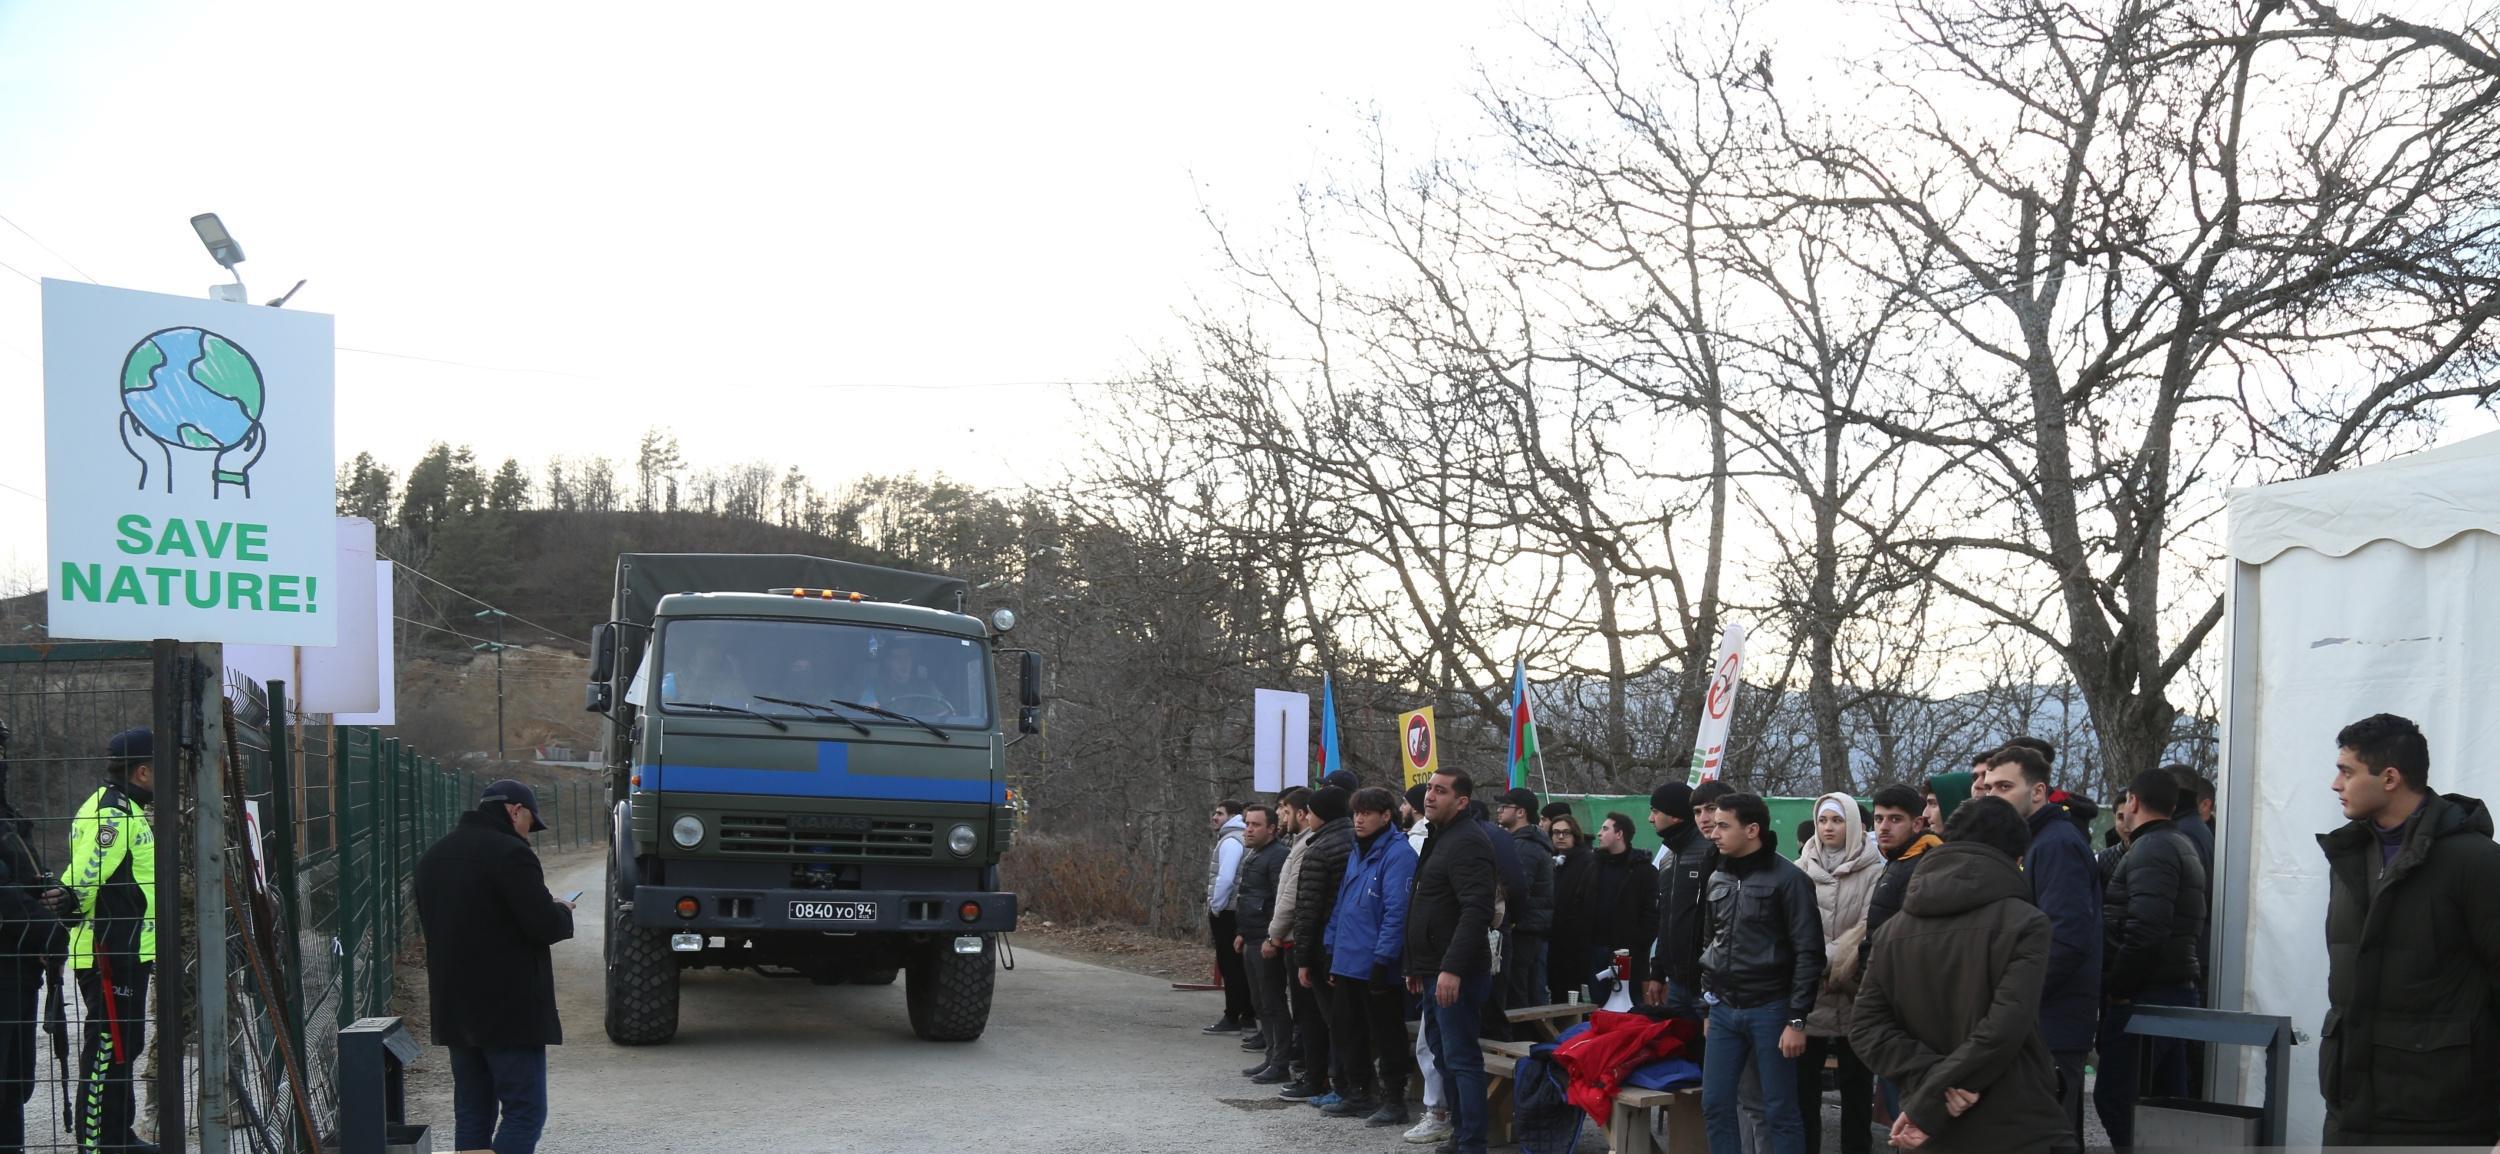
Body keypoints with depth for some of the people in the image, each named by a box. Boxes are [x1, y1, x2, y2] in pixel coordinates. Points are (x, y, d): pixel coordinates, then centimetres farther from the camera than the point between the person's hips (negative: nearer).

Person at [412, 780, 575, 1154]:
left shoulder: (434, 856, 15)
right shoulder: (509, 853, -13)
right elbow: (544, 926, -19)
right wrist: (562, 911, 4)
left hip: (455, 1009, 8)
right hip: (509, 1007, -8)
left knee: (471, 1113, 12)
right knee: (525, 1110, -6)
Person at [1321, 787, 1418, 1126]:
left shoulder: (1397, 854, -14)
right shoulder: (1356, 853, 14)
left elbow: (1396, 911, -19)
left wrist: (1382, 959, -22)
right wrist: (1332, 952, 16)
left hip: (1377, 968, -9)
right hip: (1347, 964, 9)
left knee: (1386, 1037, 2)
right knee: (1351, 1034, 16)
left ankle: (1394, 1101, 11)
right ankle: (1357, 1094, 27)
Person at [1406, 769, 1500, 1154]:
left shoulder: (1467, 842, -14)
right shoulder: (1439, 840, 18)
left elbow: (1476, 910, -25)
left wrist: (1452, 968, -29)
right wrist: (1416, 966, 23)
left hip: (1456, 975, -10)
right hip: (1435, 972, 11)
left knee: (1460, 1058, -9)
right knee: (1445, 1057, 15)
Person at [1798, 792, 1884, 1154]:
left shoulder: (1873, 871, -1)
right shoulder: (1801, 869, 7)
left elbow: (1869, 928, -10)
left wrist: (1829, 961, -15)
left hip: (1853, 991, -2)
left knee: (1855, 1083, 6)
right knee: (1804, 1080, 6)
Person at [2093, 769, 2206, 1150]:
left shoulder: (2150, 850, -12)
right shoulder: (2182, 846, 20)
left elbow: (2145, 930, -24)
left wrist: (2116, 986, -14)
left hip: (2144, 997, -10)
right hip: (2179, 989, 10)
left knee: (2114, 1097, -9)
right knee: (2166, 1103, 12)